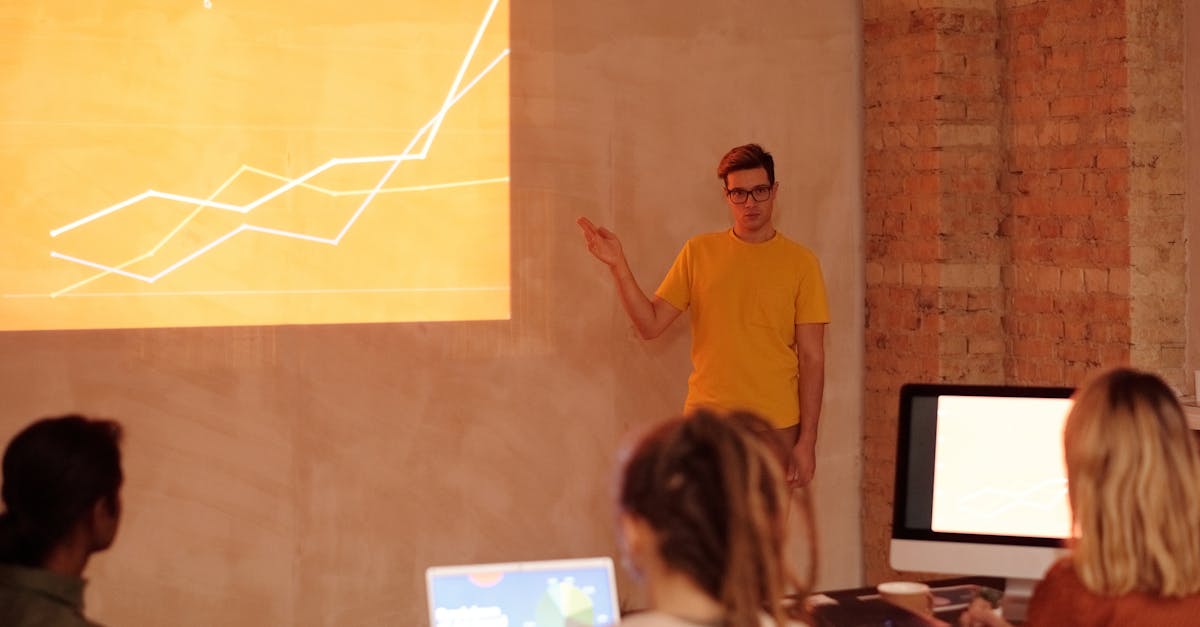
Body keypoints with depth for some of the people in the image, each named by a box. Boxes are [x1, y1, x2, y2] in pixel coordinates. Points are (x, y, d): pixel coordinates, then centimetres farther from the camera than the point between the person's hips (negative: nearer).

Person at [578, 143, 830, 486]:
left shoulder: (801, 262, 1)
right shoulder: (699, 252, 6)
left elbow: (812, 359, 0)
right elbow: (650, 324, 3)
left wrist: (807, 439, -5)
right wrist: (618, 265, -9)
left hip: (776, 429, -1)